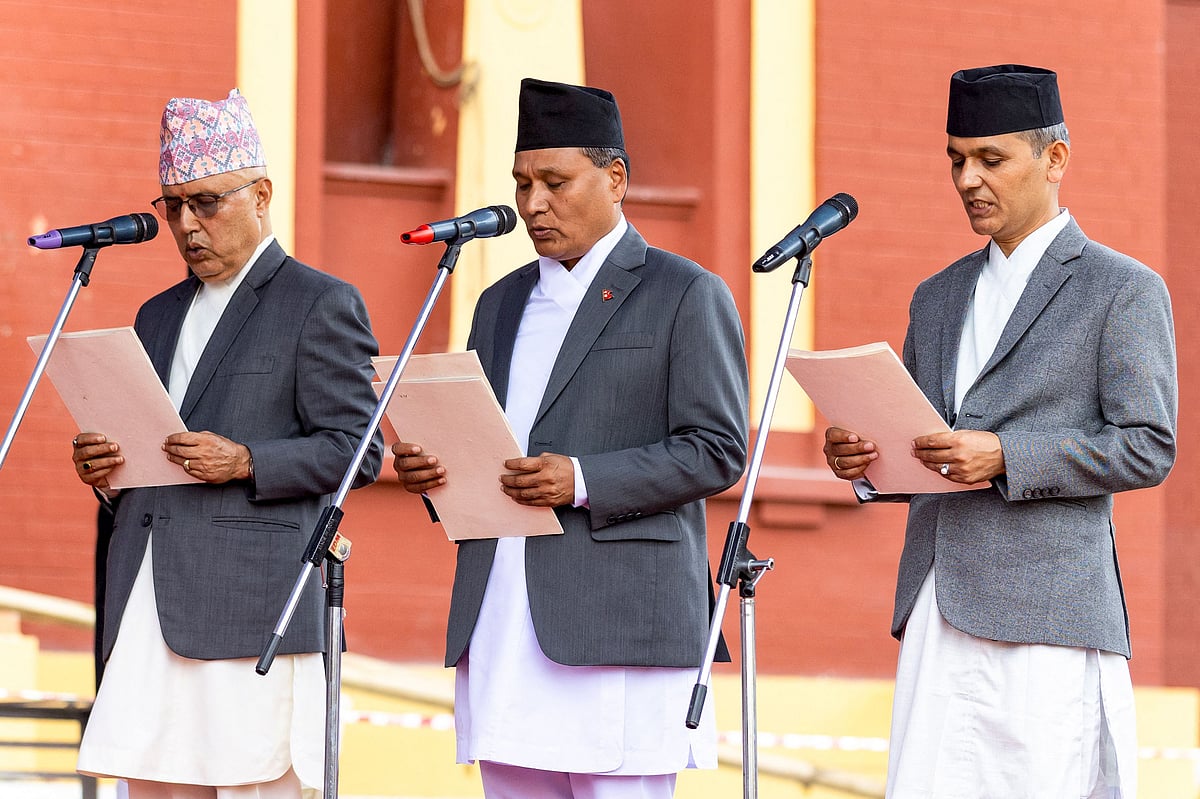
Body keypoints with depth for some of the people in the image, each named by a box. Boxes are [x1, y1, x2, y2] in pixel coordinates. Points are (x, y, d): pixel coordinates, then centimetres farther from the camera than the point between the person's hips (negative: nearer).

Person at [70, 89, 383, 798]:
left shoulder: (322, 305, 1)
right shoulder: (158, 316, 24)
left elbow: (356, 450, -5)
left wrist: (246, 462, -17)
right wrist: (103, 467, 7)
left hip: (253, 611, -6)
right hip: (148, 615, 7)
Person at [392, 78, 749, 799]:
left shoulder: (687, 295, 1)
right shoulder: (502, 303, 22)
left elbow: (717, 450, -6)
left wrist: (584, 481, -17)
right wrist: (433, 469, 2)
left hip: (620, 627, -6)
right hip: (499, 625, 6)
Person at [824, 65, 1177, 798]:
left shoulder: (1125, 291, 1)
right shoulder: (939, 297, 21)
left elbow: (1149, 448, -7)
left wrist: (1005, 458, -17)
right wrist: (860, 458, 1)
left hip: (1048, 613, -6)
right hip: (939, 616, 6)